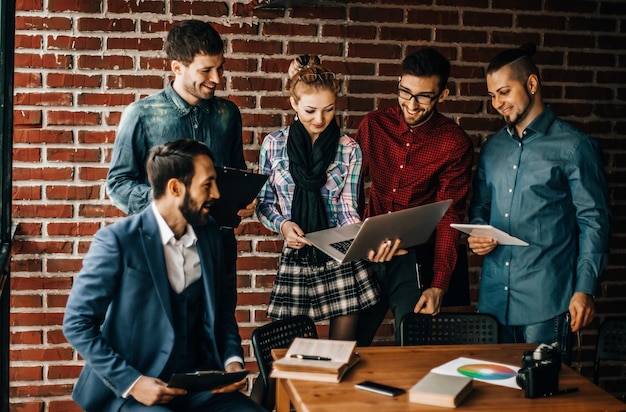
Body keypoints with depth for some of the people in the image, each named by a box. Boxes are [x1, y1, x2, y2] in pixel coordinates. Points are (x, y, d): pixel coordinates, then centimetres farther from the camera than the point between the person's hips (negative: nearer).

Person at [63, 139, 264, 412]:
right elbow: (76, 323, -10)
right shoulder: (117, 240, -11)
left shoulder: (209, 234, 6)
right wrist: (131, 382, -18)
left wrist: (233, 359, -3)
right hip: (128, 390, -4)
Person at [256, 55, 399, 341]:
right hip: (296, 258, 0)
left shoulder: (349, 150, 0)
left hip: (343, 258, 0)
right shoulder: (274, 144, 1)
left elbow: (347, 210, -2)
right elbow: (264, 203, 8)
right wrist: (283, 225, -12)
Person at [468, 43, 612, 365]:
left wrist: (584, 289, -12)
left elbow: (593, 221, -6)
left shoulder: (574, 147, -5)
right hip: (494, 294, 5)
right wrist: (477, 233, -1)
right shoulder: (493, 148, 12)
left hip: (544, 301, -5)